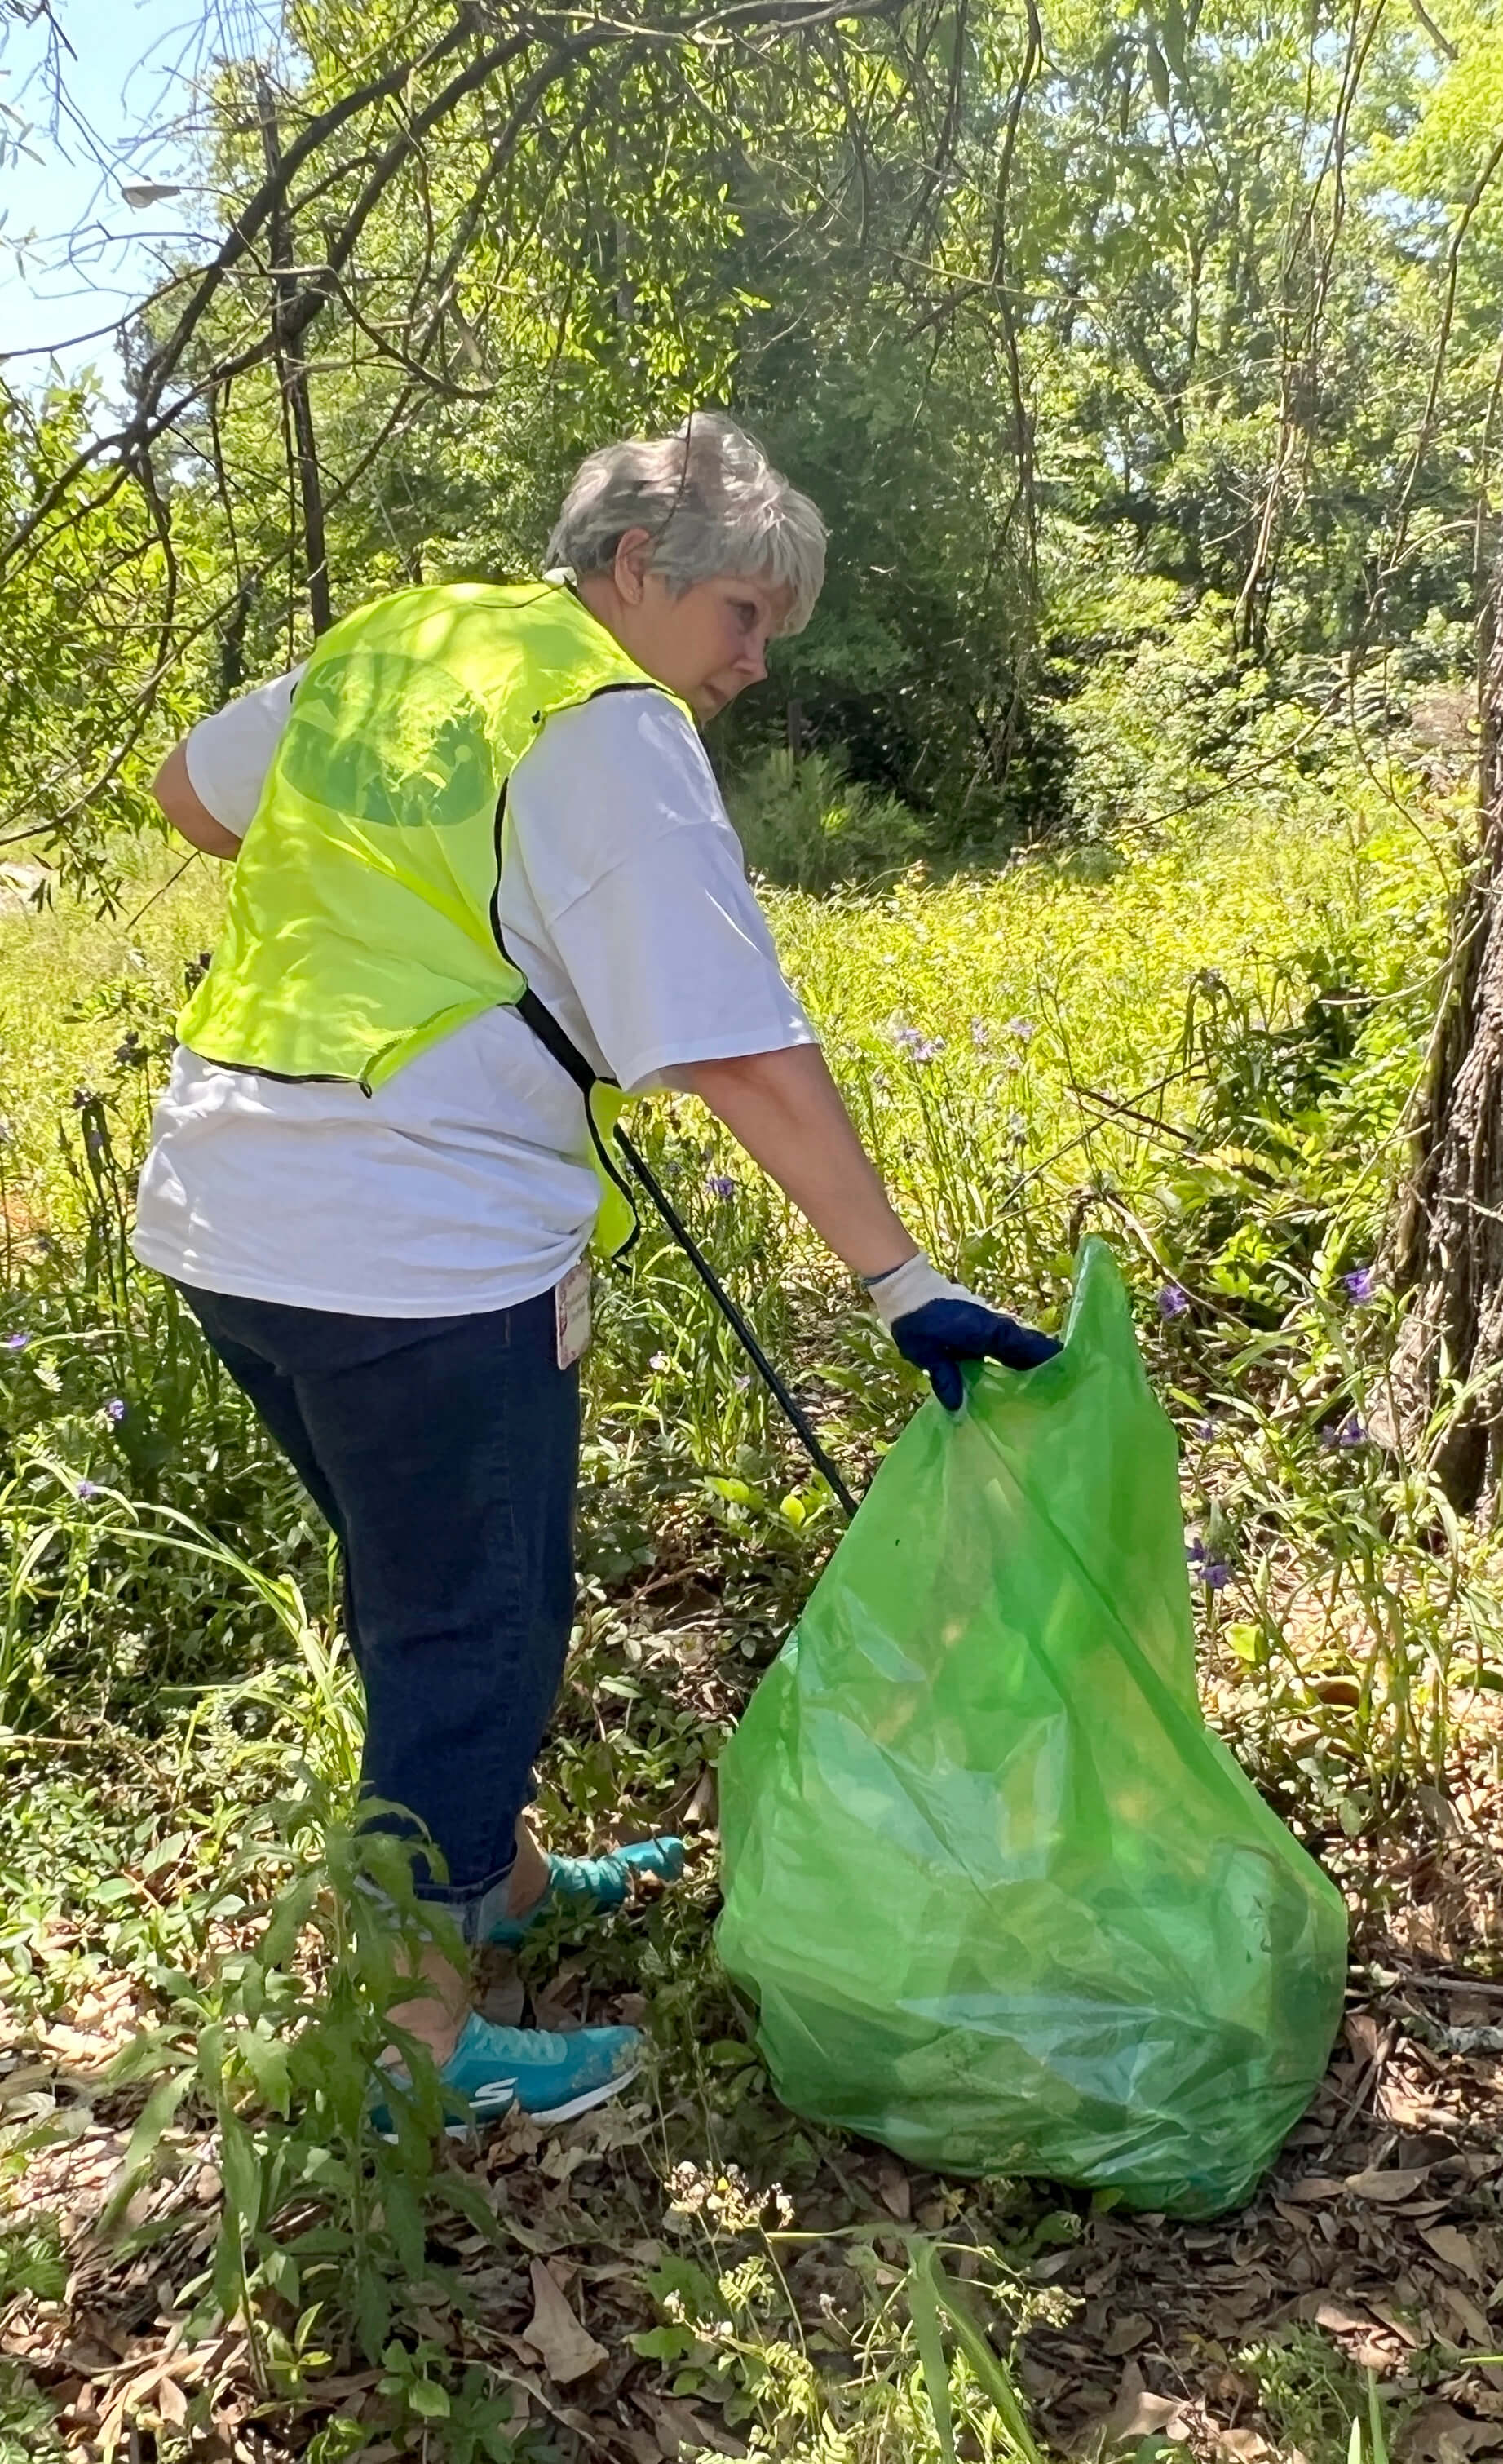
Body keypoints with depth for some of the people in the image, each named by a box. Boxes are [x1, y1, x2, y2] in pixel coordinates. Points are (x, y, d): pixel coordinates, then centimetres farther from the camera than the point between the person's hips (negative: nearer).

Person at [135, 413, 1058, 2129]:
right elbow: (747, 1058, -18)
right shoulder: (615, 732, -11)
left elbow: (192, 792, 28)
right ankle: (417, 2035, 24)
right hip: (419, 1252, -9)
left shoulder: (385, 639, 13)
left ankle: (490, 1873, 45)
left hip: (223, 1216, 9)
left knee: (415, 1584, 24)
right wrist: (909, 1290, -16)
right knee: (474, 1626, 8)